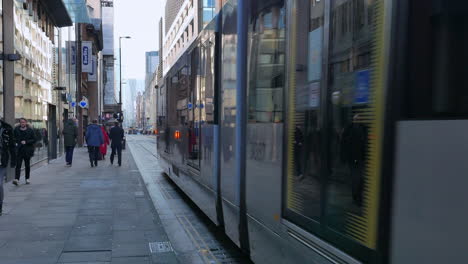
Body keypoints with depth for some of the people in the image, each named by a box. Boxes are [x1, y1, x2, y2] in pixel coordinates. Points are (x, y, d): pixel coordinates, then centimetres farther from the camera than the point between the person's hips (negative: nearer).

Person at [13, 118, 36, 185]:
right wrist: (17, 142, -3)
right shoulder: (16, 129, 4)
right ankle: (16, 179, -18)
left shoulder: (30, 130, -1)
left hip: (27, 150, 0)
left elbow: (34, 140, -1)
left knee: (27, 165, 10)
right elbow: (14, 138, 16)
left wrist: (26, 142, -13)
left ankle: (27, 179, 22)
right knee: (18, 165, -10)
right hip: (19, 150, 0)